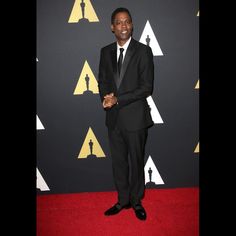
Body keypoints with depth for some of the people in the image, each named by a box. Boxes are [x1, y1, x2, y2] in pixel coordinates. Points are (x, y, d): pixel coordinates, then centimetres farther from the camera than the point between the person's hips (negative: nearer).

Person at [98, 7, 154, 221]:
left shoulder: (143, 51, -7)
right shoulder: (106, 51, 7)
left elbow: (147, 87, -13)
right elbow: (102, 81, 13)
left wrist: (117, 100, -18)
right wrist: (105, 97, -9)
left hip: (135, 116, -4)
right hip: (113, 117, 4)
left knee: (136, 161, 11)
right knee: (118, 161, 15)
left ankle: (136, 201, 31)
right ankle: (123, 200, 33)